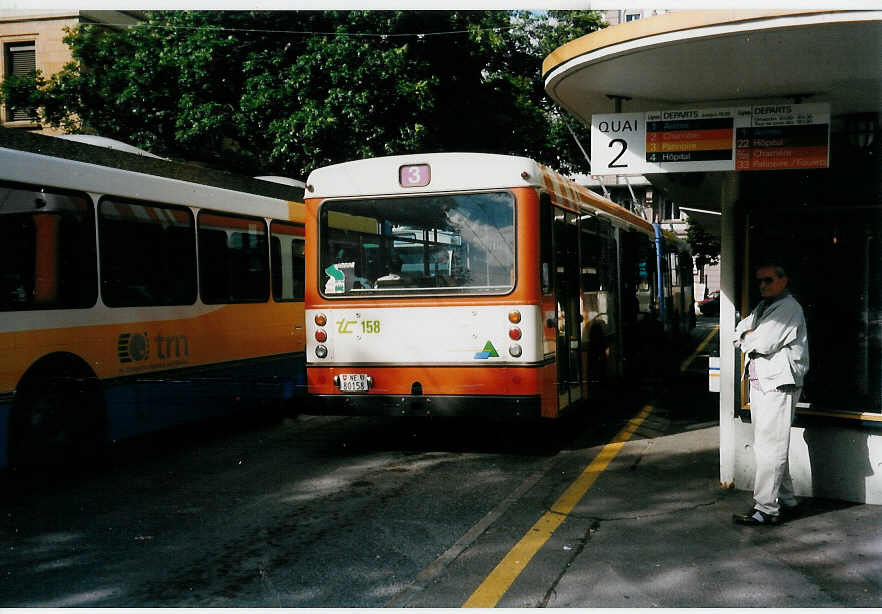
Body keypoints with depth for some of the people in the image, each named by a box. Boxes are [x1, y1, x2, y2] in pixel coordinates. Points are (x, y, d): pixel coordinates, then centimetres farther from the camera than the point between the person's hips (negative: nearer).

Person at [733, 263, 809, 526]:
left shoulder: (789, 308, -10)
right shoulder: (763, 306, 21)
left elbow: (763, 343, -19)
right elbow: (740, 331, 14)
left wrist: (746, 339, 0)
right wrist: (749, 335, -7)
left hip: (778, 386, -10)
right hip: (758, 384, 10)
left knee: (770, 447, -10)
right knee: (767, 446, 14)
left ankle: (766, 508, -9)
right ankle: (786, 499, 25)